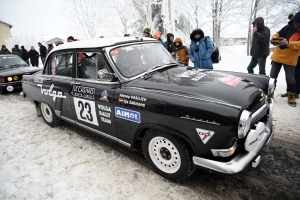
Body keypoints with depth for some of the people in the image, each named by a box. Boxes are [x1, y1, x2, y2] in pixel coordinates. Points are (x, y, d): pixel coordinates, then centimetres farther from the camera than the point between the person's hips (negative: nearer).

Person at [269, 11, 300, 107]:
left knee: (290, 79, 3)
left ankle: (291, 96, 20)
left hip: (290, 59, -2)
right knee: (272, 76, 6)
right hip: (277, 56, 3)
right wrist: (274, 37, -17)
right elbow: (278, 34, 8)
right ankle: (270, 93, 19)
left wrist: (288, 43, -36)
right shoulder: (288, 27, 4)